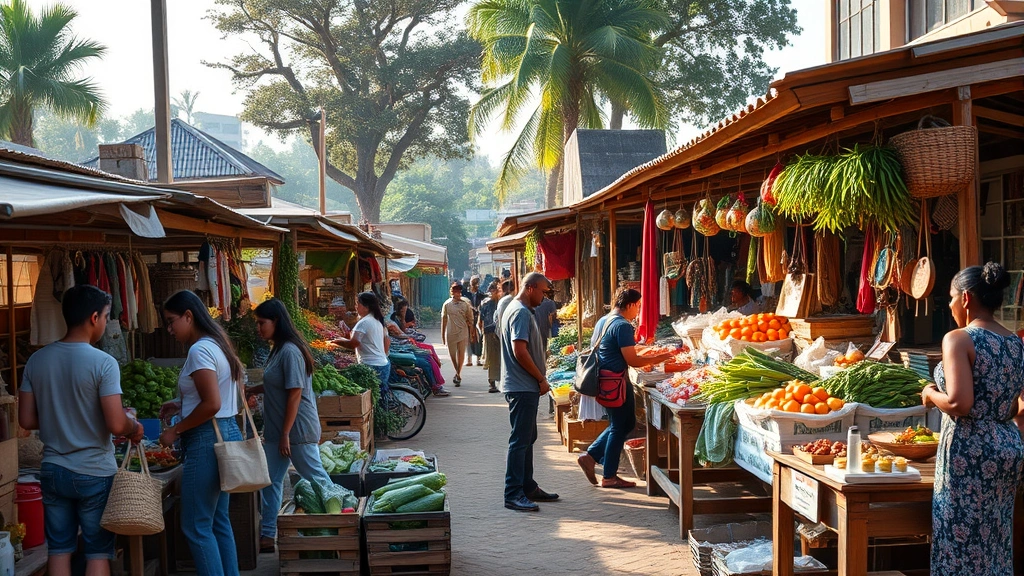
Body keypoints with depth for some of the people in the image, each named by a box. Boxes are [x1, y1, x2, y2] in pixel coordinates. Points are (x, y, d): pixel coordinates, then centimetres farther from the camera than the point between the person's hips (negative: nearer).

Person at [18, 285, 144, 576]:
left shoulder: (37, 360, 0)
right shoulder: (103, 363, -16)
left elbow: (26, 420, 3)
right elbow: (116, 425, -20)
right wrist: (135, 427, 1)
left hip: (53, 470, 5)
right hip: (95, 473, -5)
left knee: (59, 548, 12)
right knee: (98, 552, 6)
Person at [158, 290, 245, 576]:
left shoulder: (199, 350, -16)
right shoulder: (217, 344, 13)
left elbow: (212, 404, -23)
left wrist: (175, 431, -14)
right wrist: (182, 406, 16)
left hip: (207, 440, -10)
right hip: (227, 434, 10)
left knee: (196, 527, -3)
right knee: (219, 521, 15)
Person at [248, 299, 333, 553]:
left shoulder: (290, 351, -19)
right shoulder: (277, 350, 10)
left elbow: (295, 393, -21)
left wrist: (286, 434, -20)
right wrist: (250, 390, 11)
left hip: (297, 429, -10)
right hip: (276, 429, 10)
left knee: (316, 479, 1)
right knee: (271, 480, 10)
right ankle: (268, 536, 17)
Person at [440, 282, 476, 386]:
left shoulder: (465, 304, 1)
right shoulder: (447, 304, 2)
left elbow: (470, 319, 6)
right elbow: (444, 319, 8)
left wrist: (471, 333, 4)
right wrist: (443, 335, 8)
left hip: (463, 332, -1)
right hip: (450, 332, 1)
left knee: (461, 353, -8)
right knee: (452, 354, 9)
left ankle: (458, 374, -3)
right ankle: (458, 374, 28)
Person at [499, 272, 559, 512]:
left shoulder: (517, 309, 17)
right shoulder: (521, 312, -16)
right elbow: (520, 351, -24)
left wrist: (538, 379, 18)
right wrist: (541, 379, -14)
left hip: (525, 387, 11)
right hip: (522, 387, -11)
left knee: (527, 438, 16)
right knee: (520, 440, -7)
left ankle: (528, 487, 25)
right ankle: (513, 494, -4)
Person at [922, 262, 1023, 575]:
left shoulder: (958, 339, -13)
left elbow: (959, 403, -22)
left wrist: (932, 395, -3)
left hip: (969, 451, -7)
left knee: (963, 543, 1)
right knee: (996, 541, 15)